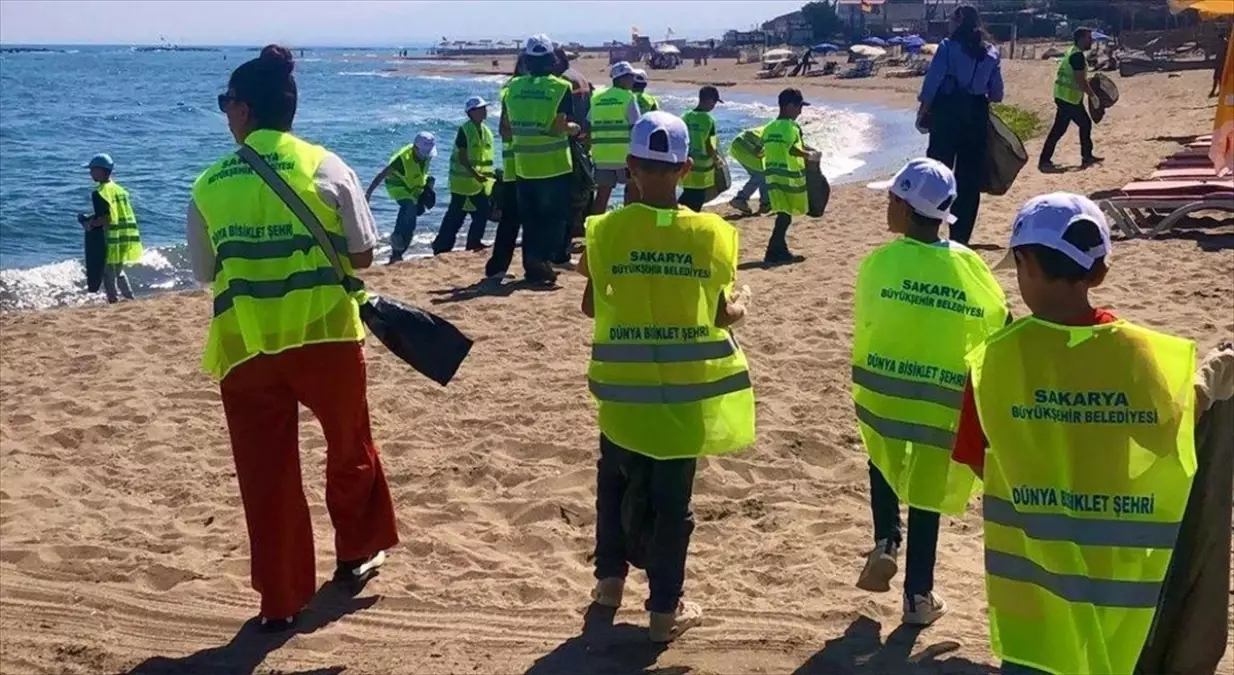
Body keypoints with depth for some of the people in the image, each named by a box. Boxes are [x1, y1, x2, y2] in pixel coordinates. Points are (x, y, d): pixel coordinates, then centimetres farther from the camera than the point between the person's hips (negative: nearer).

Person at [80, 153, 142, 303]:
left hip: (113, 240, -8)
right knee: (119, 271, 22)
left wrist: (89, 223, -6)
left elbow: (106, 218, -22)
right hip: (126, 238, 8)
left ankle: (114, 301, 2)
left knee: (109, 275, 1)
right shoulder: (119, 189, 11)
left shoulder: (100, 192, -13)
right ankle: (131, 300, 21)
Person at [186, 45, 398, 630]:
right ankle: (355, 555, 38)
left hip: (246, 345, 1)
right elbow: (362, 254, -1)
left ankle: (280, 599, 16)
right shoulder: (326, 166, -3)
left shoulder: (209, 185, 1)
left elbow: (205, 270, 8)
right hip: (326, 334, 0)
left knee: (265, 473, 10)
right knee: (350, 447, 23)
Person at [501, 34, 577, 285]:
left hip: (523, 167, 4)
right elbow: (560, 127, -16)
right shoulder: (560, 88, -10)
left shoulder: (512, 87, 3)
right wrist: (575, 128, 4)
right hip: (554, 166, -4)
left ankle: (532, 266, 15)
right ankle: (541, 258, -14)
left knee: (530, 220, 13)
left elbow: (505, 131, 7)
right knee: (556, 217, 5)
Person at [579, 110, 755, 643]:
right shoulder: (709, 233, -9)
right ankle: (665, 608, 18)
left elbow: (591, 306, 1)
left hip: (624, 388, 1)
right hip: (685, 388, 0)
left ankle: (610, 578, 33)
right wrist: (740, 303, 19)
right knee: (672, 496, 10)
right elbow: (722, 315, -3)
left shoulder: (605, 230, -9)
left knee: (616, 479, 24)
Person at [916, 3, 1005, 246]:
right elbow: (997, 93, 11)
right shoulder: (991, 52, 9)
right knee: (970, 176, 8)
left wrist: (923, 110, -2)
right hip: (976, 114, 4)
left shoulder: (948, 46, -4)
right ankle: (960, 237, 10)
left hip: (948, 110, -3)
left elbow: (932, 81, -10)